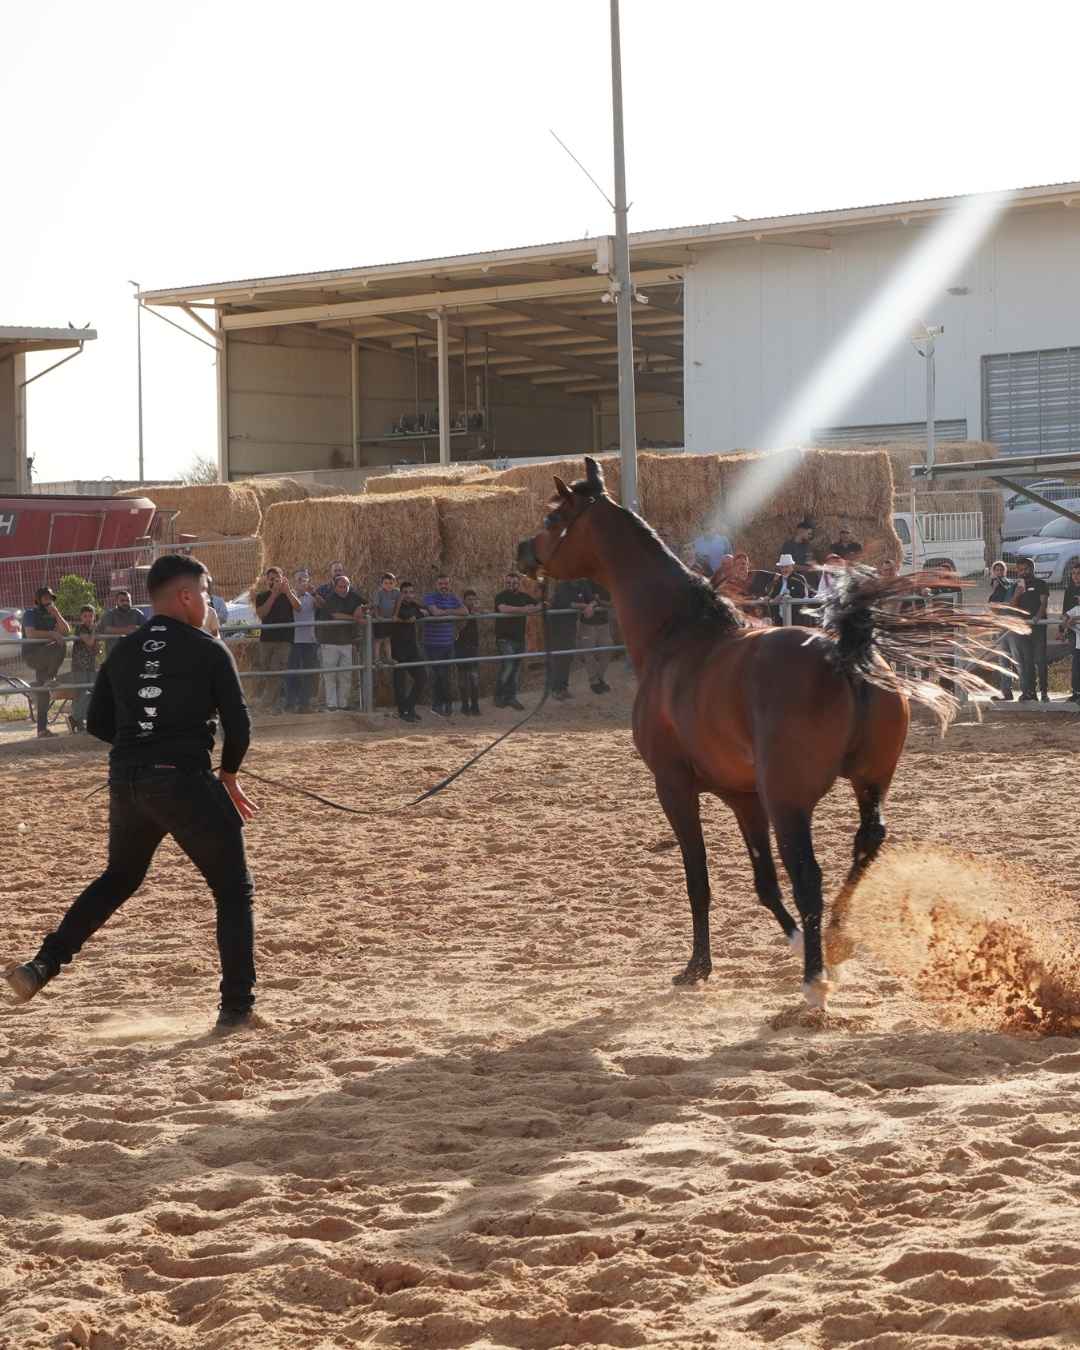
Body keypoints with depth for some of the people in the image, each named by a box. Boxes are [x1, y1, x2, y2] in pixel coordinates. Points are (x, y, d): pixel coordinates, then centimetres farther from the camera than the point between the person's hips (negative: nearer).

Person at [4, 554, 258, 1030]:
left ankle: (43, 965, 16)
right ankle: (236, 1006, 4)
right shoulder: (209, 651, -4)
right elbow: (238, 723, -6)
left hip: (125, 781, 5)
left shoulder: (122, 652, 11)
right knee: (233, 889, 9)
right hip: (184, 781, -5)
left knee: (118, 879, 27)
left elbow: (97, 723, 13)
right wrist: (228, 775, 11)